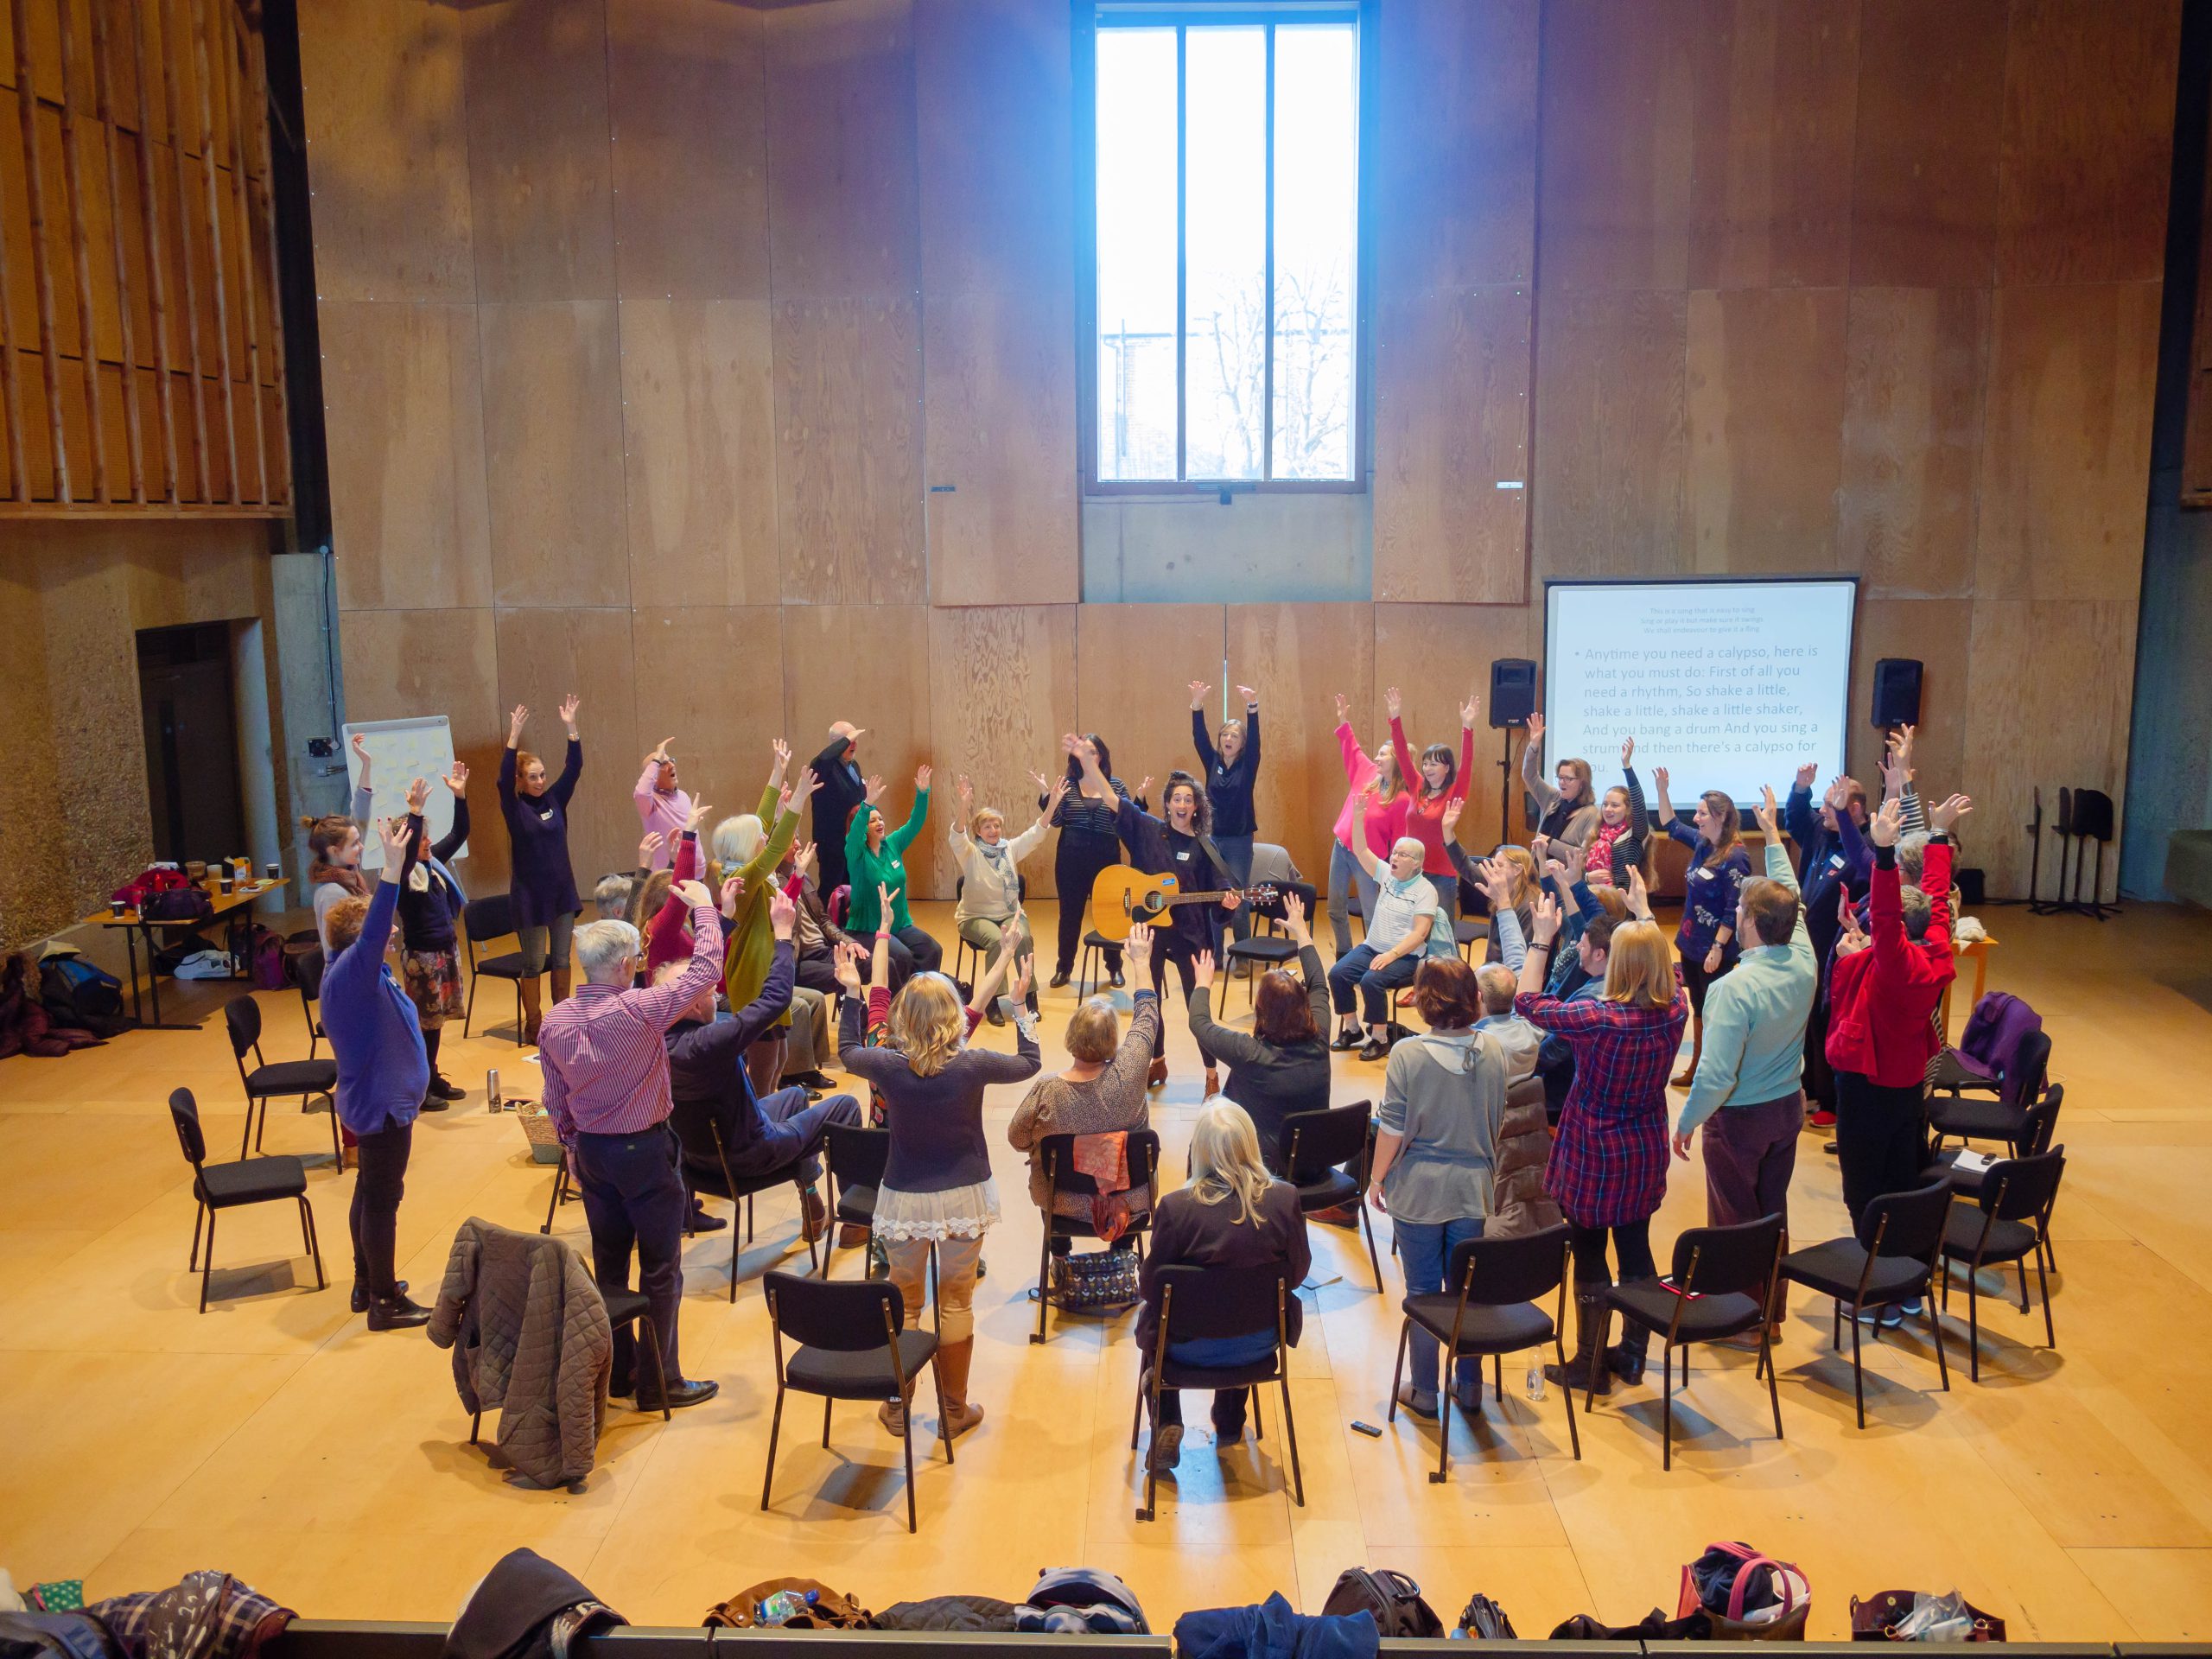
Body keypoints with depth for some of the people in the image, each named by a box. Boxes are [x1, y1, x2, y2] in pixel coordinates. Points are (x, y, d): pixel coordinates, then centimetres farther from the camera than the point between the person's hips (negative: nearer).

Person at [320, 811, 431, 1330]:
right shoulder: (350, 971, -24)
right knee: (382, 1200, 0)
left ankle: (367, 1285, 33)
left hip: (375, 1102, 10)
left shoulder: (360, 969, 4)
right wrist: (393, 866, -50)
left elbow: (377, 921, 12)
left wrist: (396, 860, 8)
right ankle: (385, 1303, 10)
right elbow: (373, 932, -43)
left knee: (372, 1192, 20)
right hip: (381, 1106, -10)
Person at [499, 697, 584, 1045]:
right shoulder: (514, 808, -7)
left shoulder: (555, 799, 4)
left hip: (562, 889, 4)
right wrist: (514, 736, -30)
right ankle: (533, 1025, 13)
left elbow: (574, 768, -2)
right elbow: (503, 779, -23)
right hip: (530, 894, -4)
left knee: (561, 958, 11)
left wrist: (571, 727, -12)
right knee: (534, 963, 4)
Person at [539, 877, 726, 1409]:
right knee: (661, 1269, 6)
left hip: (591, 1150, 6)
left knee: (609, 1263, 18)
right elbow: (705, 970, -17)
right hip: (644, 1151, -6)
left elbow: (555, 1100, 6)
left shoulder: (555, 1020, -4)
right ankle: (659, 1382, 13)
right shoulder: (638, 1010, -24)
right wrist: (703, 906, -4)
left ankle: (616, 1370, 29)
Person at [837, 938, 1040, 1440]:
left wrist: (850, 991, 17)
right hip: (963, 1198, -1)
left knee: (903, 1304, 17)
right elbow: (1029, 1063, 3)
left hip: (904, 1199, 1)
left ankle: (898, 1407, 28)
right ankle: (955, 1410, 23)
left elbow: (846, 1052, 10)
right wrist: (1021, 1005, 12)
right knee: (956, 1304, 12)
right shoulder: (971, 1065, -16)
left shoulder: (887, 1065, -14)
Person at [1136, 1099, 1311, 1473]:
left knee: (1150, 1316, 32)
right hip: (1259, 1344, 2)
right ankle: (1230, 1425, 48)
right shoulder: (1285, 1199, -18)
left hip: (1190, 1347, -2)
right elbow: (1298, 1272, -4)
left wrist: (1139, 1277, 11)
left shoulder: (1175, 1206, -24)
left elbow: (1150, 1285, -12)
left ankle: (1167, 1427, 23)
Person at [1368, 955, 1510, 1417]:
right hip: (1473, 1187, 3)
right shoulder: (1492, 1051, -5)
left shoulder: (1408, 1054, -17)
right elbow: (1498, 1119, 7)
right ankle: (1469, 1385, 26)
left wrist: (1377, 1177, 1)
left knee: (1423, 1291, 9)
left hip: (1419, 1189, -3)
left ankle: (1424, 1391, 18)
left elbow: (1392, 1128, -13)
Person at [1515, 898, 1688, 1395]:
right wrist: (1646, 927, 21)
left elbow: (1527, 1002, -15)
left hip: (1593, 1157, -5)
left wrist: (1541, 938, -11)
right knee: (1636, 1250, 17)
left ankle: (1590, 1365, 20)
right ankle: (1632, 1354, 31)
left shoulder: (1599, 1019, -27)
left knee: (1589, 1257, 8)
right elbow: (1669, 973, 13)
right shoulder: (1675, 1012, -11)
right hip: (1645, 1156, 5)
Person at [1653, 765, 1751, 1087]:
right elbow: (1671, 825, 18)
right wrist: (1662, 788, 7)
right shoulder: (1702, 843, 3)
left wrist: (1718, 948, -21)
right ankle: (1696, 1068, 28)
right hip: (1690, 943, 8)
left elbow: (1733, 910, -20)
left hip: (1713, 949, -8)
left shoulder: (1735, 858, -20)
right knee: (1698, 1009, 17)